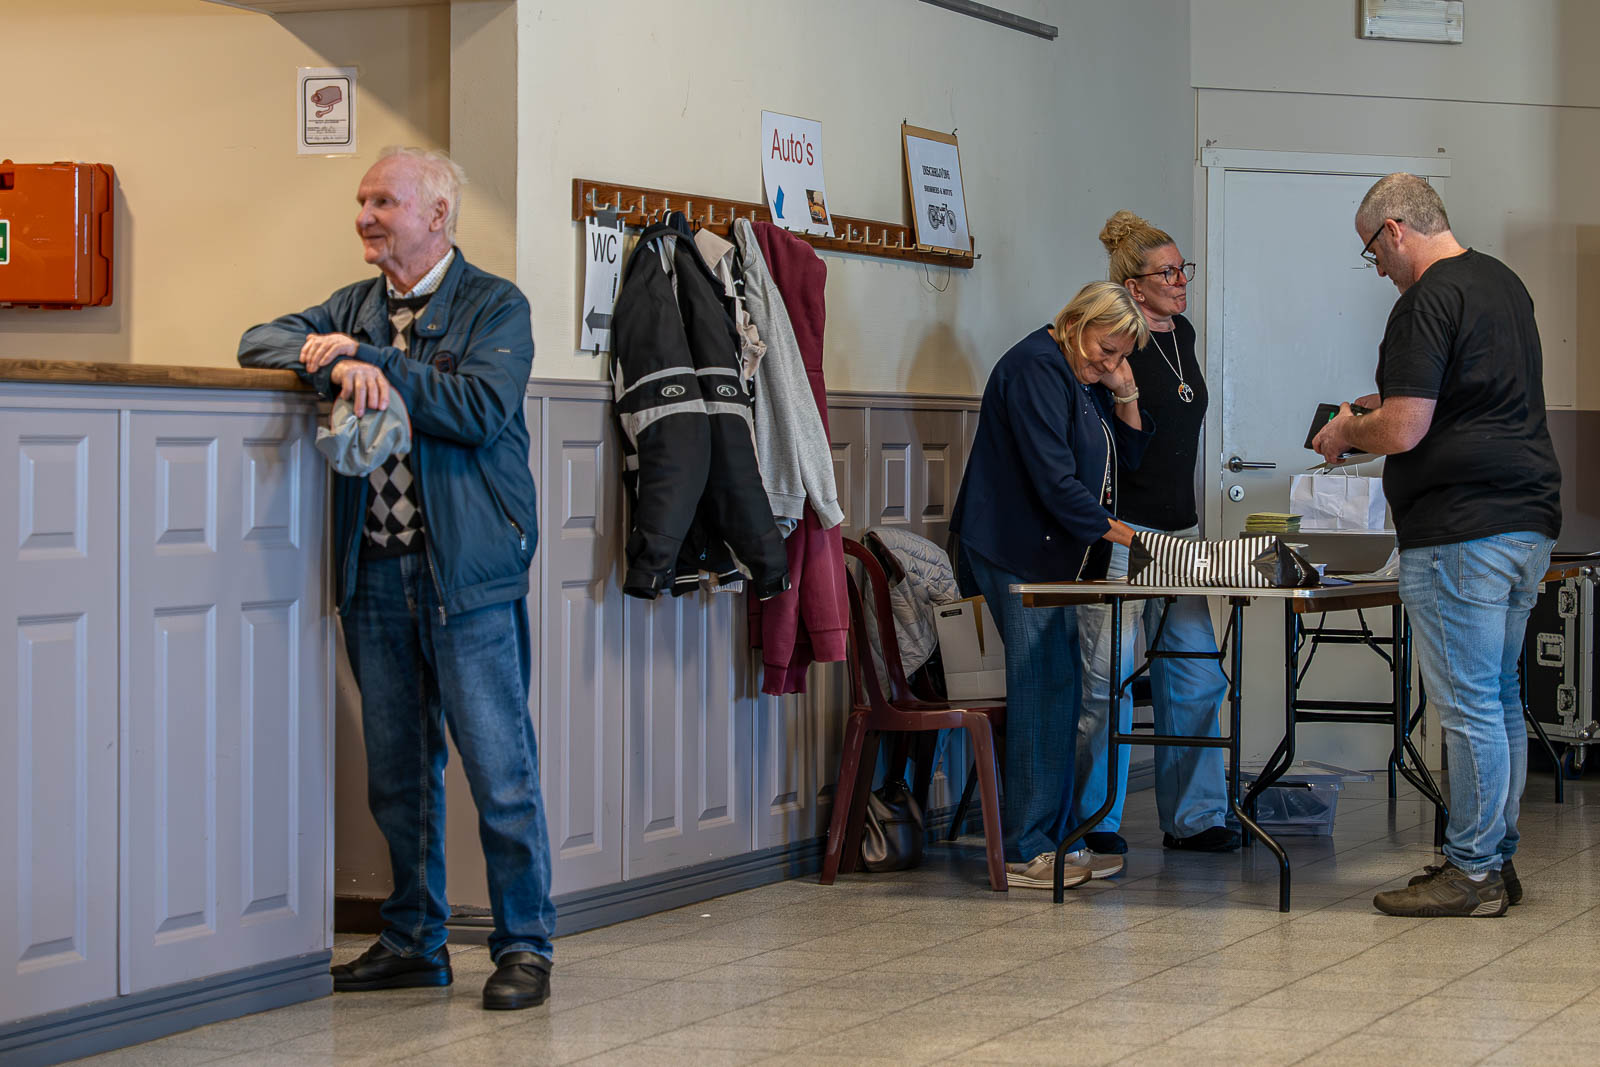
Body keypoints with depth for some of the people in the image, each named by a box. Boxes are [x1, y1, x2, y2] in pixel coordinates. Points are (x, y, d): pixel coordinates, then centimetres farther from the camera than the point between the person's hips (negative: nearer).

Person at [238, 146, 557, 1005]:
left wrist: (374, 364, -14)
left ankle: (524, 945, 2)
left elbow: (481, 409, -15)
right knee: (396, 771, 11)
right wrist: (331, 358, -11)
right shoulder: (356, 307, 18)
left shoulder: (495, 307, -1)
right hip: (375, 572, 6)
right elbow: (261, 341, 10)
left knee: (499, 766, -5)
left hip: (466, 571, -6)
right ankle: (414, 941, 21)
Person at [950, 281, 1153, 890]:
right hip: (1019, 554, -10)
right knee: (1043, 691, -11)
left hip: (1059, 555, 10)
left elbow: (1129, 453, 17)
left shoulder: (1091, 379, 16)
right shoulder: (1036, 367, -14)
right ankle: (1027, 852, -9)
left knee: (1057, 695, 7)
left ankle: (1052, 842, 9)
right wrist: (1116, 531, -17)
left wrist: (1124, 394, 2)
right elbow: (1052, 475, -20)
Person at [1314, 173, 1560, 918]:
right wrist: (1386, 404, 25)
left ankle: (1471, 872, 0)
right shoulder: (1504, 284, 17)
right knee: (1499, 697, 14)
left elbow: (1403, 431, -19)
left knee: (1468, 705, -4)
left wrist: (1347, 431, 1)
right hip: (1528, 520, 10)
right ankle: (1495, 858, 20)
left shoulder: (1428, 302, -14)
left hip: (1461, 532, -10)